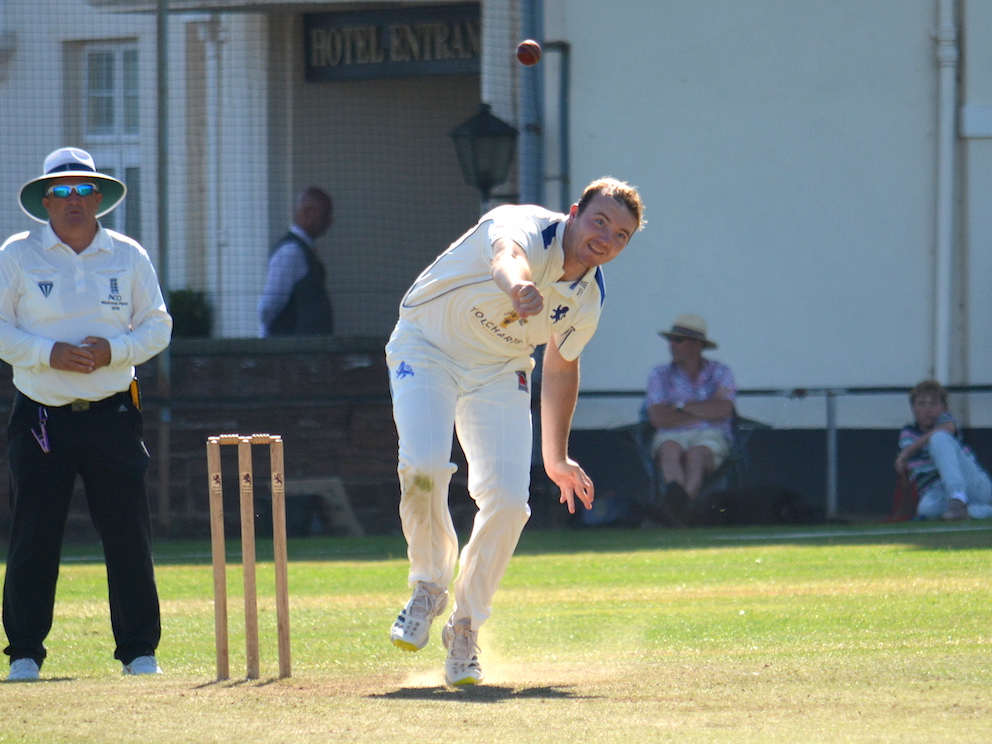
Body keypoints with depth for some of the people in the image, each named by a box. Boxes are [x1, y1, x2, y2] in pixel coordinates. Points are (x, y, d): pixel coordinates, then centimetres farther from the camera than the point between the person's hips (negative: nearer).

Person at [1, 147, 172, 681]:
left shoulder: (128, 257, 8)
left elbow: (157, 326, 8)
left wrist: (113, 350, -11)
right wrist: (48, 353, -16)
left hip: (112, 413, 1)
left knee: (129, 536, -1)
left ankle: (139, 651, 7)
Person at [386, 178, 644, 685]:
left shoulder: (588, 298, -5)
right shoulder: (528, 229, -26)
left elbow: (561, 365, 13)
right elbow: (509, 255, -52)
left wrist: (555, 457, 17)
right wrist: (518, 286, -78)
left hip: (498, 374, 5)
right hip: (427, 352, -5)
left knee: (507, 500, -13)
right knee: (423, 467, -28)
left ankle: (465, 629, 6)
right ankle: (429, 588, -1)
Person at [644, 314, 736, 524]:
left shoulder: (720, 373, 14)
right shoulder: (660, 374, 15)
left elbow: (723, 409, -5)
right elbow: (659, 418, 0)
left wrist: (682, 406, 0)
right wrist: (704, 414, -1)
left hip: (711, 438, -1)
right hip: (672, 436, 1)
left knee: (696, 454, -37)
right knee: (670, 450, -37)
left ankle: (679, 505, -67)